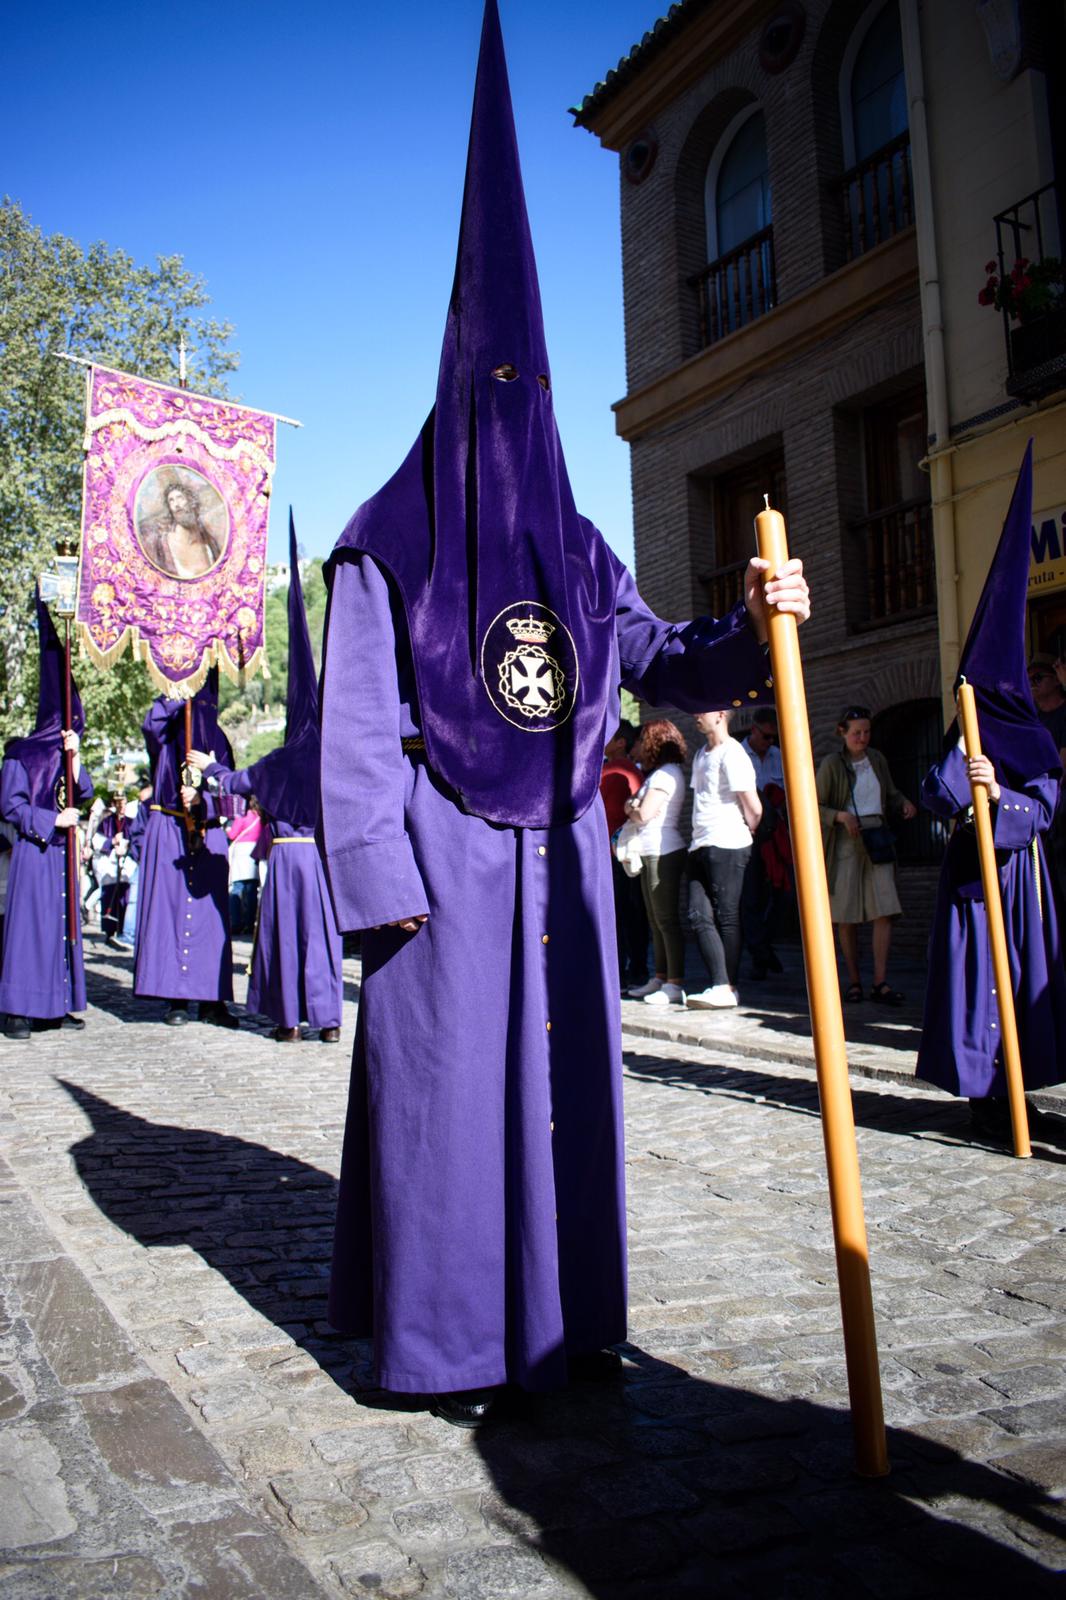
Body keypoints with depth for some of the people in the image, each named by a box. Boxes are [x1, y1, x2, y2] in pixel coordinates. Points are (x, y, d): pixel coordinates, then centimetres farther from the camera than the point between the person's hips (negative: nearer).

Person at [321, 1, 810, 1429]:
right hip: (446, 855, -5)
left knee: (563, 1072, 9)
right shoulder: (388, 548, -2)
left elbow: (663, 667, 7)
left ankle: (561, 1312, 23)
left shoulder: (577, 552, 13)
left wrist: (751, 630, -14)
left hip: (561, 855, 5)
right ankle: (448, 1339, 13)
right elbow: (357, 722, -7)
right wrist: (381, 875, -14)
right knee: (447, 1078, -1)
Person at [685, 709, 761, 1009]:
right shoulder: (701, 754, 20)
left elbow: (754, 808, -11)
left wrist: (747, 832, 5)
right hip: (700, 847, 8)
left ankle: (727, 988, 3)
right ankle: (720, 985, -4)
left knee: (726, 917, -3)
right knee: (699, 916, -2)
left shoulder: (731, 754, -9)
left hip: (726, 846, -8)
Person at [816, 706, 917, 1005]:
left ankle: (880, 983, -7)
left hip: (878, 840, 3)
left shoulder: (877, 759, 10)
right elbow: (815, 807, -5)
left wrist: (904, 803, 0)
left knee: (884, 911, -9)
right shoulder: (832, 764, -3)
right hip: (845, 844, -3)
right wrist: (841, 815, -21)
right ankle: (854, 981, 14)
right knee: (846, 917, 2)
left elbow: (890, 794, 21)